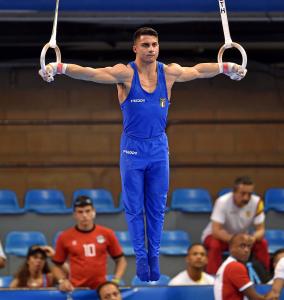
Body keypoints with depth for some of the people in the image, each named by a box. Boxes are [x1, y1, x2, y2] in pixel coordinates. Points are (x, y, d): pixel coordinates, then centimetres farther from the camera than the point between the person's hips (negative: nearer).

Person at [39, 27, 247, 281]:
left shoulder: (169, 72, -2)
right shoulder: (125, 74, -13)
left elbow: (198, 70, 7)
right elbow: (90, 73, -24)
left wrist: (227, 67, 3)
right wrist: (59, 68, -37)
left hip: (159, 148, 3)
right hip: (133, 148, -2)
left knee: (157, 208, 8)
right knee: (134, 207, 4)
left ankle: (154, 255, 18)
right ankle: (141, 256, 16)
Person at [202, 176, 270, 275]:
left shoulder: (257, 202, -21)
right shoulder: (222, 202, -31)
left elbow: (260, 230, -15)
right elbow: (216, 231, -34)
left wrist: (253, 238, -39)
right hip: (220, 236, -3)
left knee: (262, 244, -20)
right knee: (215, 245, -35)